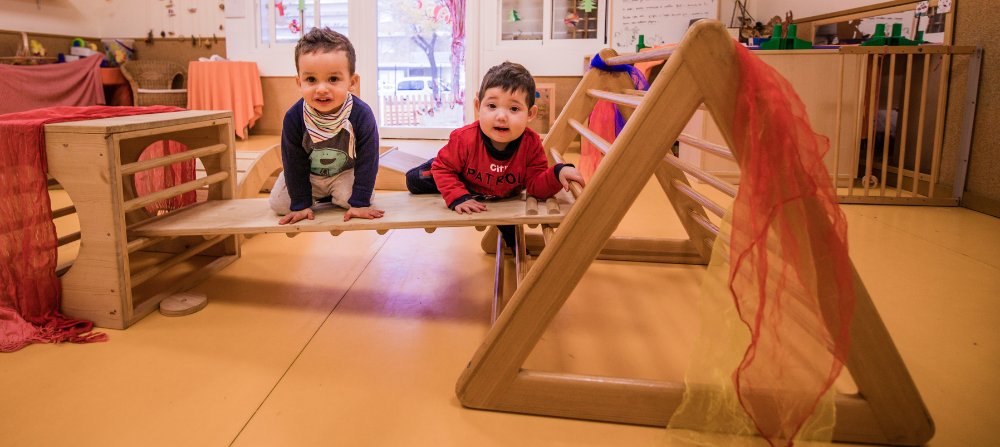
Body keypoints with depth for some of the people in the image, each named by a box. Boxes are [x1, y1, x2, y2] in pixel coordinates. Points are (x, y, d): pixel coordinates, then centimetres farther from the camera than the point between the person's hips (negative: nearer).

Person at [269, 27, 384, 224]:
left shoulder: (362, 116, -31)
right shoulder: (293, 119, -27)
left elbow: (367, 162, -23)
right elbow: (294, 164, -16)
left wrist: (360, 203, -23)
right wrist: (300, 204, -15)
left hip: (346, 172, -1)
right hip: (309, 174, 1)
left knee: (351, 198, -23)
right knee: (279, 203, -7)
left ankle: (334, 197, 12)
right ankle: (316, 197, 20)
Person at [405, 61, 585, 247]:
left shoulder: (531, 144, -35)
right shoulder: (465, 139, -41)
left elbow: (535, 186, -31)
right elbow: (443, 167, -26)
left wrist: (558, 173, -50)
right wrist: (458, 197, -38)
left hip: (503, 196, 1)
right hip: (467, 188, -1)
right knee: (415, 181, 3)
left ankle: (513, 243, 58)